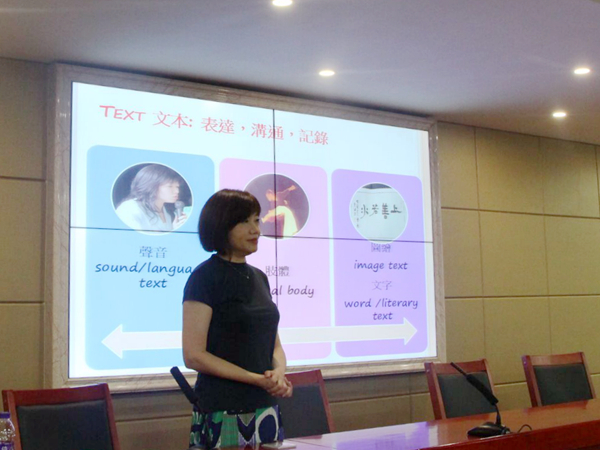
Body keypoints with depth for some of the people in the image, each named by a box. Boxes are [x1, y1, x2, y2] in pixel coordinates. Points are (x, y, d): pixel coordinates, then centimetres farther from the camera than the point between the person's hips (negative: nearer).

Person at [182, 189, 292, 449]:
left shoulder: (258, 277, 12)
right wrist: (257, 379, -17)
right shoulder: (205, 277, -9)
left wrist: (279, 373, -6)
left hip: (266, 408, 6)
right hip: (223, 414, -6)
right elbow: (193, 355, -14)